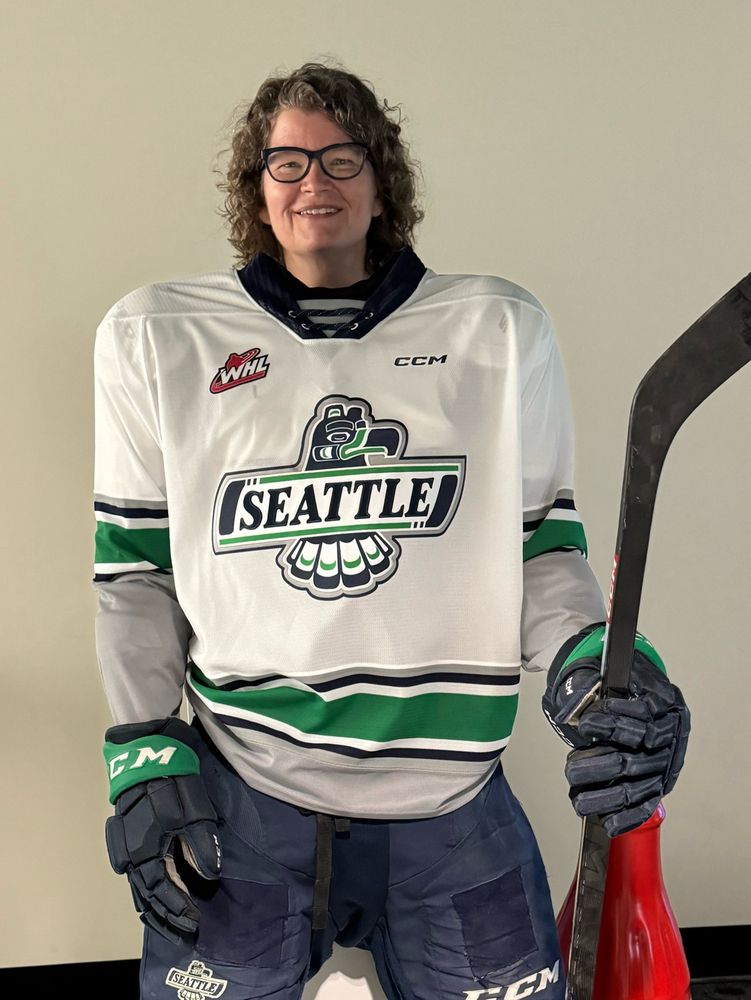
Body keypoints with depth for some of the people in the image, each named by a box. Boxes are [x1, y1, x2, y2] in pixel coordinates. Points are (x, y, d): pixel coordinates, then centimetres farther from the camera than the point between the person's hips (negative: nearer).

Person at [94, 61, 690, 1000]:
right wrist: (145, 760, -1)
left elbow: (542, 538, 7)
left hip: (455, 807, 1)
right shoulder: (156, 335, 3)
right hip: (237, 799, 0)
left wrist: (592, 667, -12)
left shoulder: (500, 329, 4)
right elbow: (134, 569, 5)